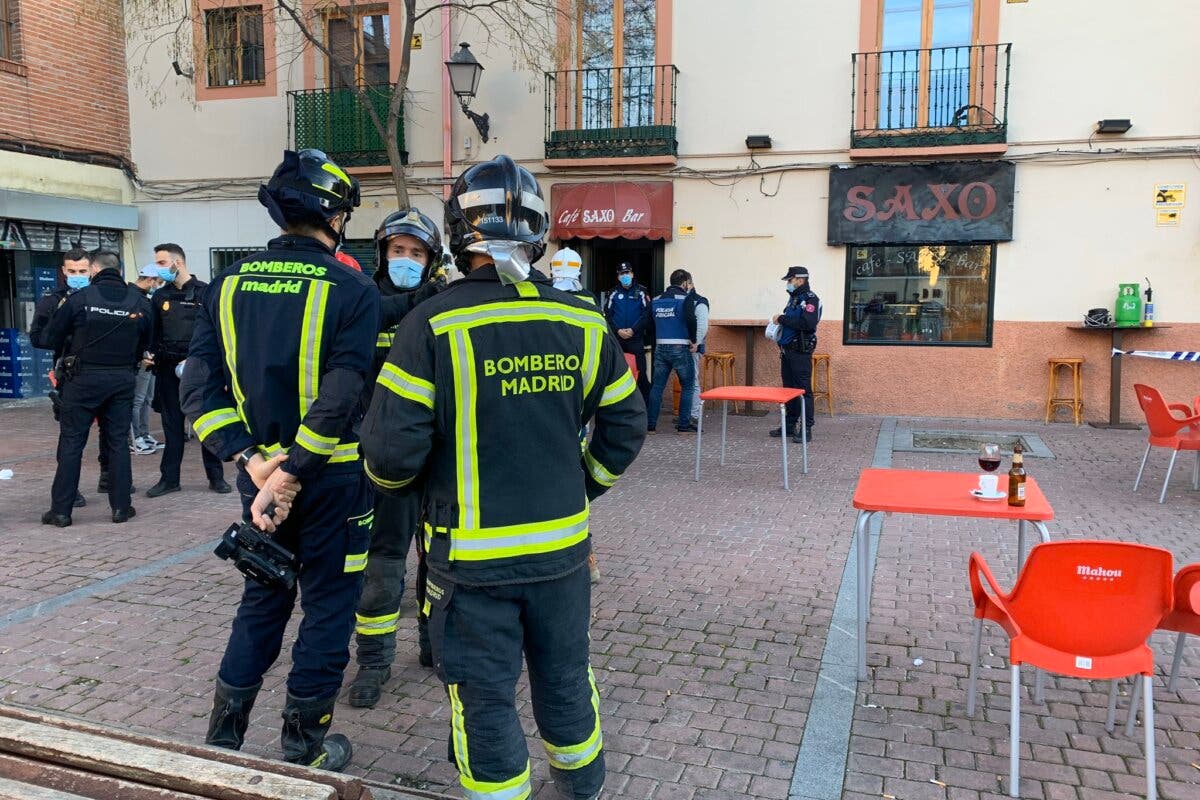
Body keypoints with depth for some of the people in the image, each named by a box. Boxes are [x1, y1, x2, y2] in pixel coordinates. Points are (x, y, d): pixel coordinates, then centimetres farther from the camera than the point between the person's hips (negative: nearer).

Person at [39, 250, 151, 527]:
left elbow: (51, 339, -1)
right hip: (122, 379, 3)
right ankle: (121, 506, 11)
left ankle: (61, 509, 8)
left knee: (71, 442, 5)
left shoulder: (80, 299, -8)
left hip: (84, 378, -2)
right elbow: (144, 345, 6)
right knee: (117, 442, 10)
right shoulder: (139, 302, 0)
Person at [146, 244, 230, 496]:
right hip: (168, 368, 4)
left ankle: (216, 476, 11)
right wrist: (151, 353, -2)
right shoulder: (160, 296, 11)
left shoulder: (204, 292, -3)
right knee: (172, 424, 9)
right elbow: (155, 332, 16)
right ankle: (169, 478, 16)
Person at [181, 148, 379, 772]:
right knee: (328, 606, 11)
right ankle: (302, 750, 23)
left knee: (263, 597, 21)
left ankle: (222, 738, 30)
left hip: (259, 470, 5)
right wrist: (290, 476, -18)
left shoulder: (230, 285, 2)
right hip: (330, 476, -5)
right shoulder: (352, 291, -13)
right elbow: (339, 399, -23)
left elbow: (200, 386, -5)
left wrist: (254, 462, -9)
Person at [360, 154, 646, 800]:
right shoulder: (582, 322, -3)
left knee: (486, 701, 13)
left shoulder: (433, 324, -15)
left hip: (473, 557, -4)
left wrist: (385, 474, 7)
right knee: (566, 682, 24)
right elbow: (626, 426, 6)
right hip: (562, 549, 4)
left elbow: (393, 450, -16)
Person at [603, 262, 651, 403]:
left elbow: (647, 314, -4)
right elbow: (607, 315, 4)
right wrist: (618, 330, -10)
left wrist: (633, 329, -13)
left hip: (636, 339, -2)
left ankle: (646, 402, 2)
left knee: (640, 372, -6)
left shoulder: (641, 292, 2)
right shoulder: (614, 293, 9)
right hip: (617, 339, 3)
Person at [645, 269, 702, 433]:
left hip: (660, 348, 5)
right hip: (680, 348, -5)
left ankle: (650, 424, 8)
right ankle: (684, 425, 5)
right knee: (687, 386, 6)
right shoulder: (686, 298, -5)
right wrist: (693, 340, -10)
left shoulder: (656, 300, 11)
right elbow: (690, 319, -21)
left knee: (657, 386, 9)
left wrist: (655, 342, 16)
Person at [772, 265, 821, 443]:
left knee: (803, 390, -7)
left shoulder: (810, 299, -11)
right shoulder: (794, 298, 16)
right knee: (789, 388, 13)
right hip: (787, 351, 9)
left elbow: (807, 323, -25)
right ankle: (789, 425, 22)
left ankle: (806, 430, -3)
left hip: (800, 352, -9)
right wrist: (779, 322, 5)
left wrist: (782, 319, -19)